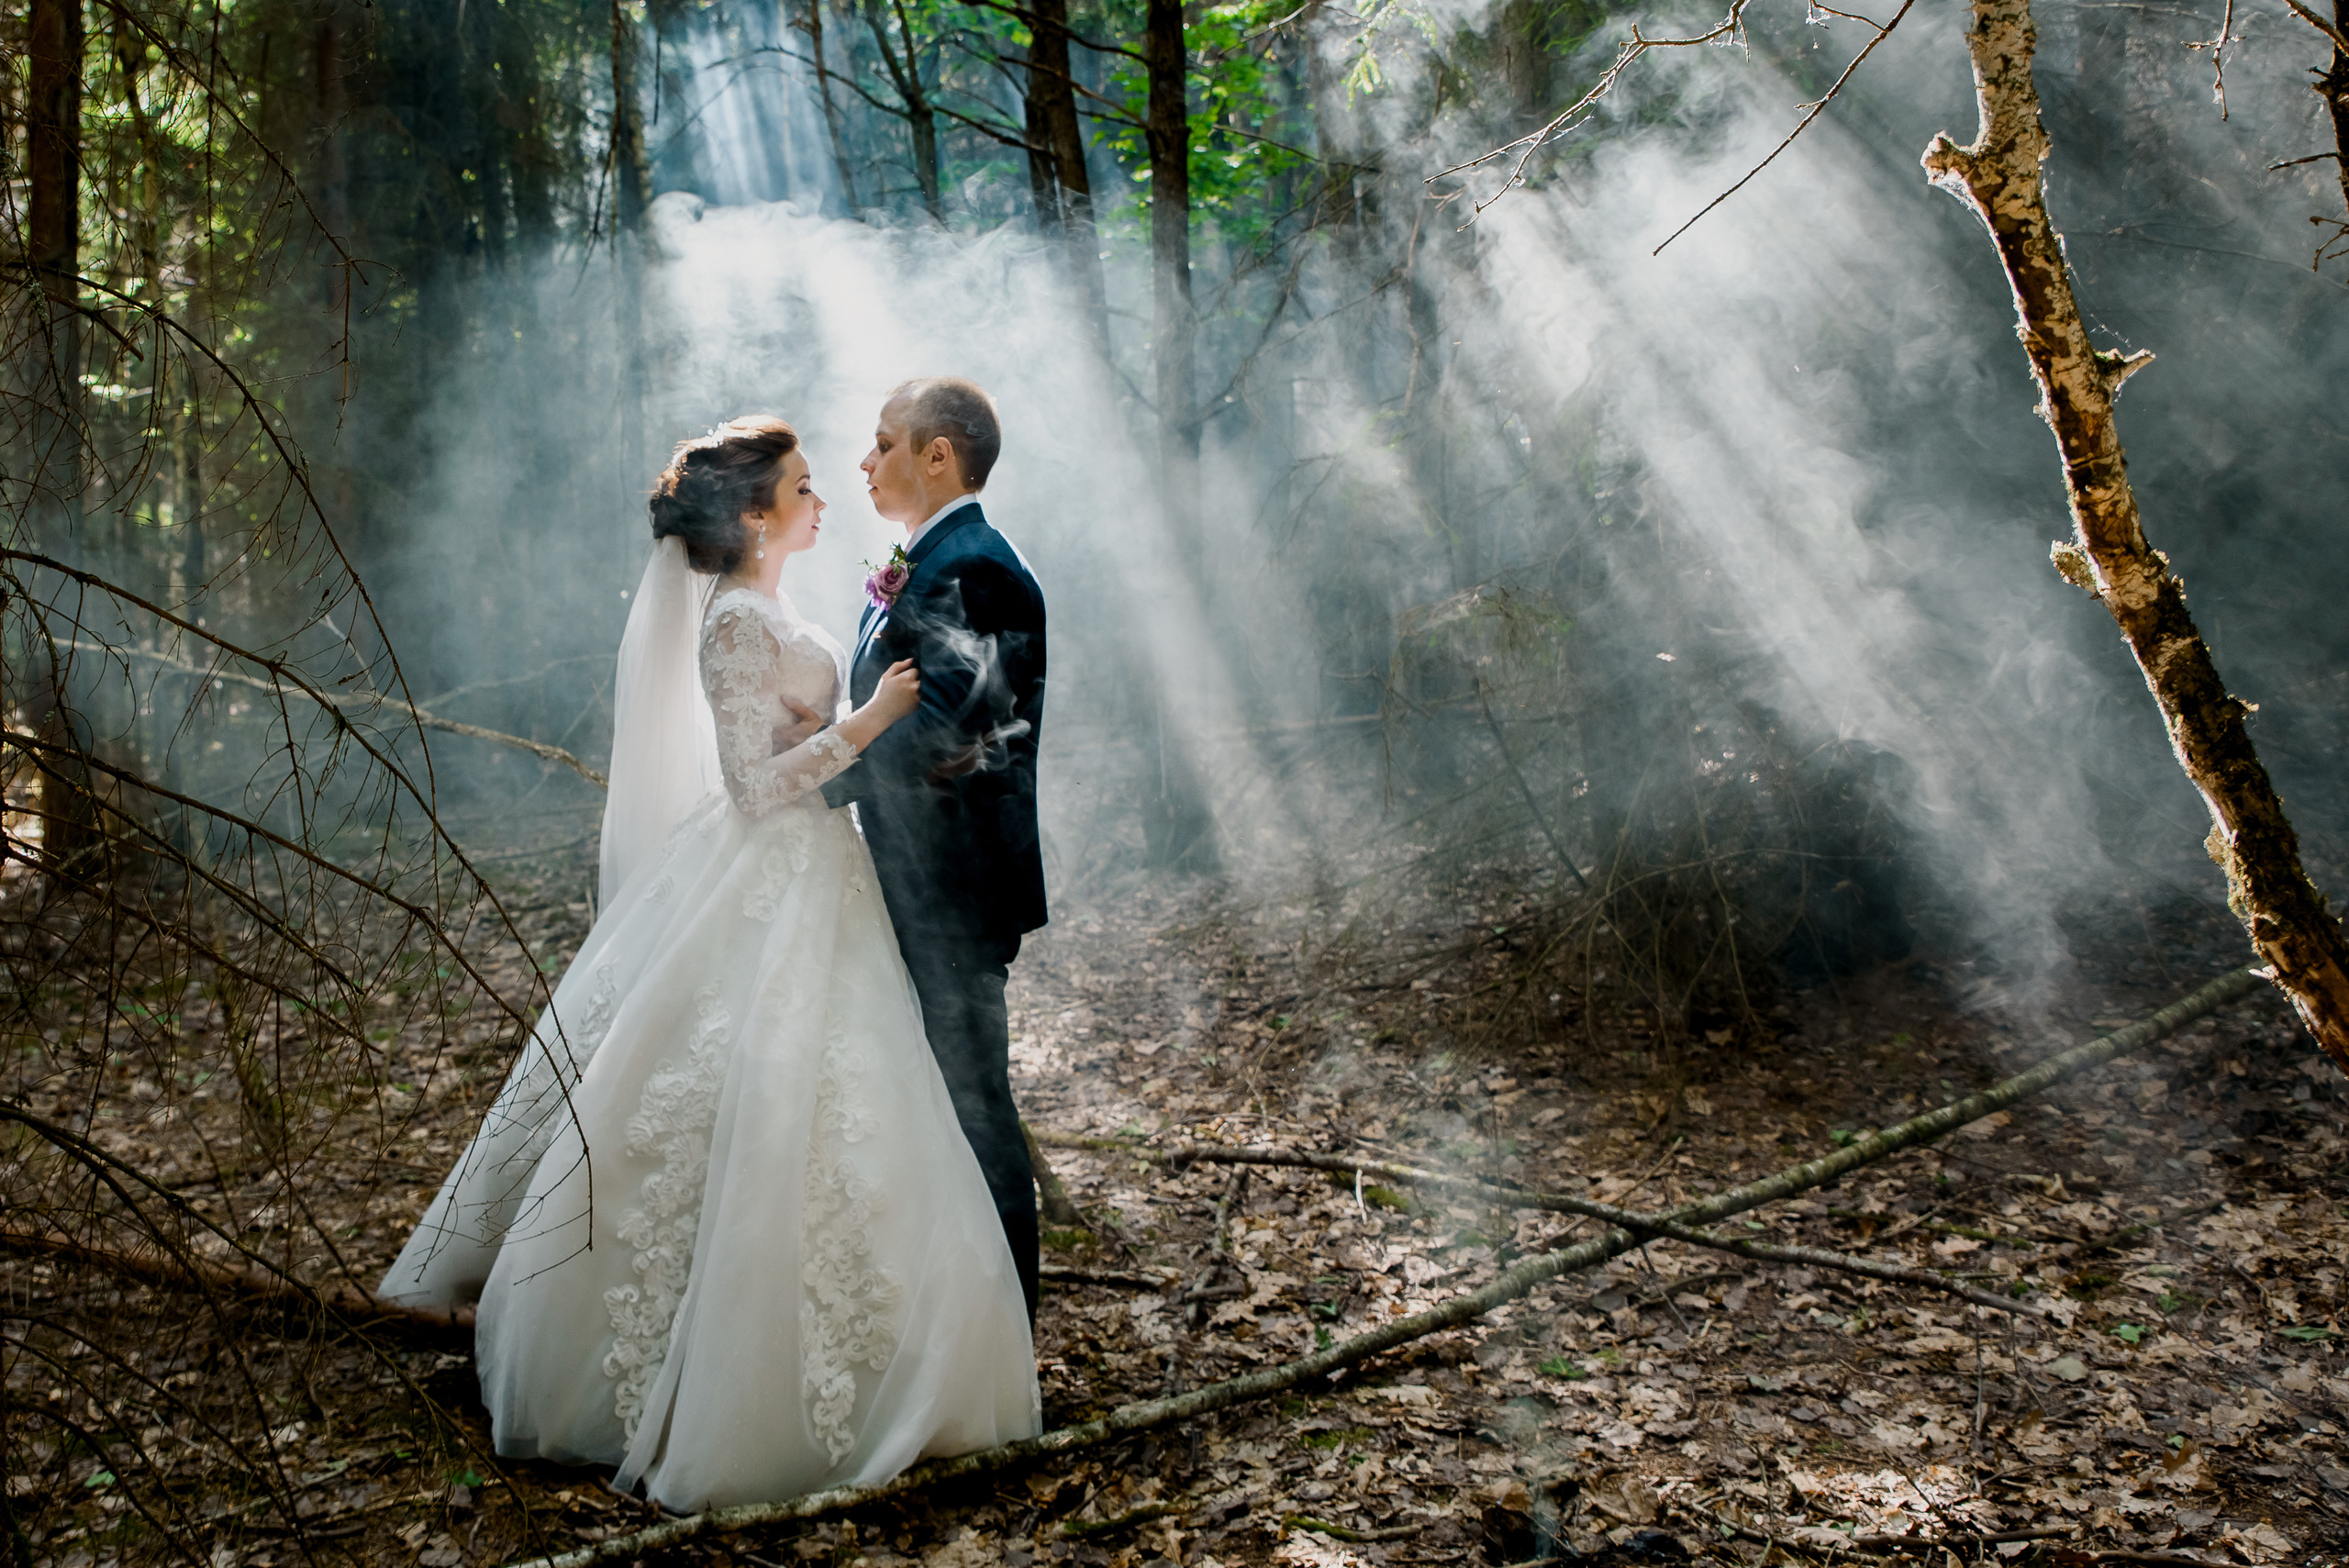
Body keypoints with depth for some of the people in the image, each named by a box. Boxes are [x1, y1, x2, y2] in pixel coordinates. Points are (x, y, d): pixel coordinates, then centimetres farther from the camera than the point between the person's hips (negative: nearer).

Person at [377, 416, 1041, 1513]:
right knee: (767, 1118, -7)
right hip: (768, 896, -10)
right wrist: (868, 722, -21)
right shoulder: (737, 621, -17)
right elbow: (755, 784, -20)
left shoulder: (764, 611, 13)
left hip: (803, 880, 10)